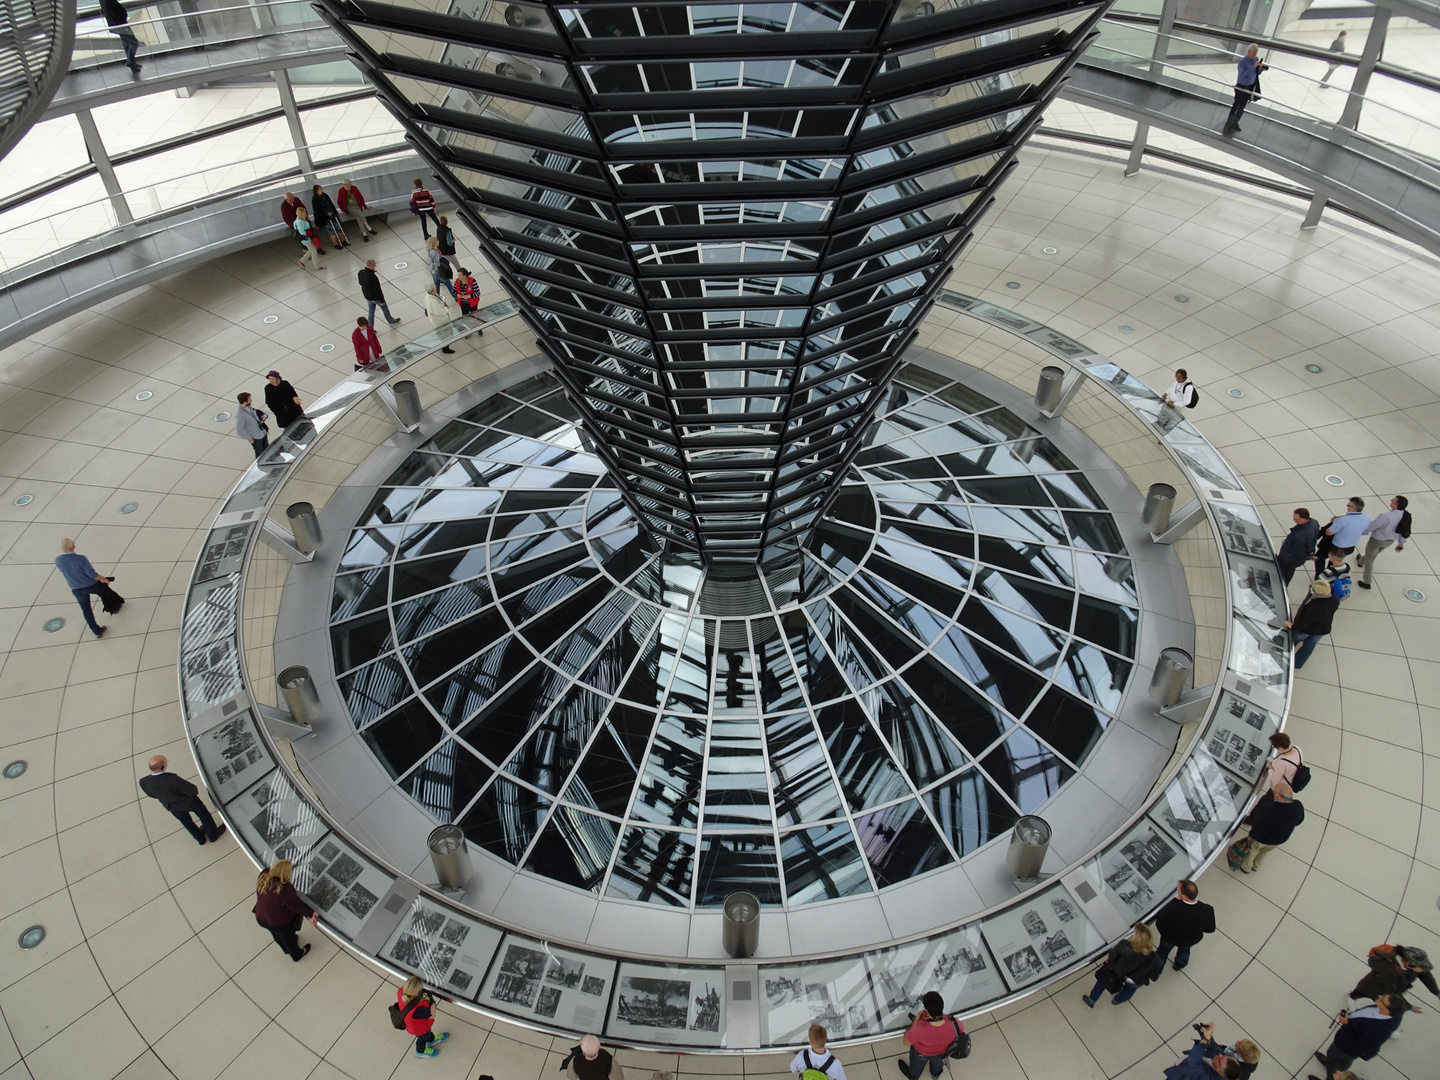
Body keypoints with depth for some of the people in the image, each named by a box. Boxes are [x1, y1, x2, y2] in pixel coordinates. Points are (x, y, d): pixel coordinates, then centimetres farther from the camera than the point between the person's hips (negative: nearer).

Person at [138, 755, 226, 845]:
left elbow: (152, 794, -6)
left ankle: (200, 838, 55)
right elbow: (192, 790, -29)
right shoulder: (172, 779, -44)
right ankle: (213, 834, 47)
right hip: (188, 802, -5)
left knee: (185, 821, 32)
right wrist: (196, 790, -5)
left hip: (171, 806, 5)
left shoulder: (144, 782, -28)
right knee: (203, 814, 25)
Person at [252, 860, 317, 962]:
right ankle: (297, 955, 56)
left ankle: (288, 951, 65)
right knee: (289, 938, 26)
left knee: (278, 936, 36)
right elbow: (294, 905, -27)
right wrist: (310, 913, -16)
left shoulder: (263, 876, -22)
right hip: (280, 922, -6)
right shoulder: (285, 888, -39)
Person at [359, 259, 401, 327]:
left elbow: (361, 283, 7)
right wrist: (381, 300, -15)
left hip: (367, 296, 7)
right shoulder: (373, 277, -36)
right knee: (384, 308, 22)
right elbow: (377, 290, -26)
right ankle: (391, 321, 47)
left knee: (371, 311, 22)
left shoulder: (361, 273, -13)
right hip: (375, 297, -6)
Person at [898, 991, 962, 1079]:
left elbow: (906, 1042, -24)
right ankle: (935, 1074, 71)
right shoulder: (954, 1024, -42)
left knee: (917, 1065, 36)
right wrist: (942, 1016, -11)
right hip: (942, 1052, 2)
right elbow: (961, 1032, -15)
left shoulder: (919, 1029, -47)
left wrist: (916, 1021, -21)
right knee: (937, 1062, 40)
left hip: (921, 1053, -2)